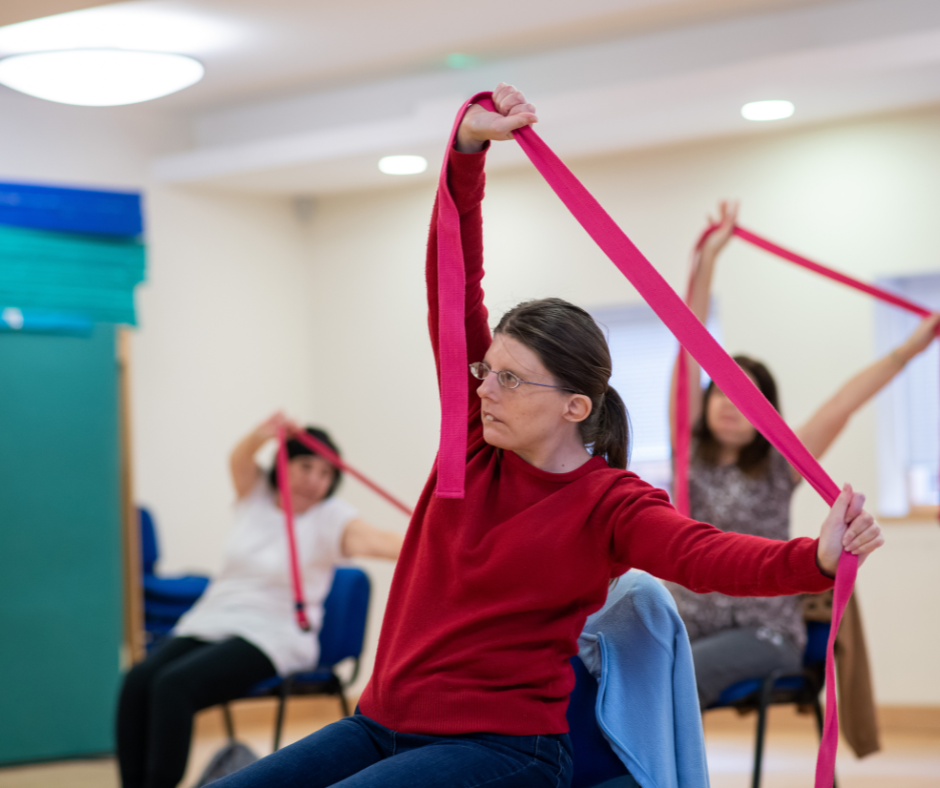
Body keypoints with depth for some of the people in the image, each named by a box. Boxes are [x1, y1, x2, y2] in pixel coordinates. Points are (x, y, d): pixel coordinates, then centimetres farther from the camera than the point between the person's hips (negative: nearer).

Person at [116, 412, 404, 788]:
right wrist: (261, 435, -34)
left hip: (269, 637, -5)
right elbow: (239, 461, -11)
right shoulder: (258, 495, 10)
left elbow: (372, 538, -22)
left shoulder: (329, 517, -3)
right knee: (138, 680, -22)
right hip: (211, 621, 5)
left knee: (173, 684, -29)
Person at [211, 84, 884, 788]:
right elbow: (452, 290, 1)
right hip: (382, 723, 6)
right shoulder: (476, 436, 5)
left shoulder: (606, 503, -10)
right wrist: (468, 149, -9)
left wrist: (816, 559, -49)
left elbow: (705, 555, -29)